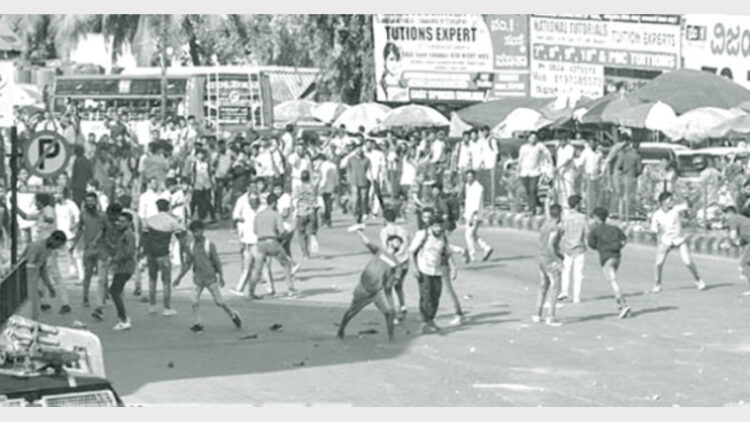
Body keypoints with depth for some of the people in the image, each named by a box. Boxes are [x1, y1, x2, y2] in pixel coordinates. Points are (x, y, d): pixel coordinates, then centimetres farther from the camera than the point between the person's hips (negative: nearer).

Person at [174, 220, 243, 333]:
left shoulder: (209, 245, -7)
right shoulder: (192, 247, 6)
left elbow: (217, 261, -7)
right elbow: (188, 264, 13)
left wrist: (221, 276, -12)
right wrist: (179, 277, 11)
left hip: (211, 278, -4)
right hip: (198, 278, 4)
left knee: (219, 301, -2)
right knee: (194, 299, -10)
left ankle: (233, 315, 19)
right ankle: (197, 324, -2)